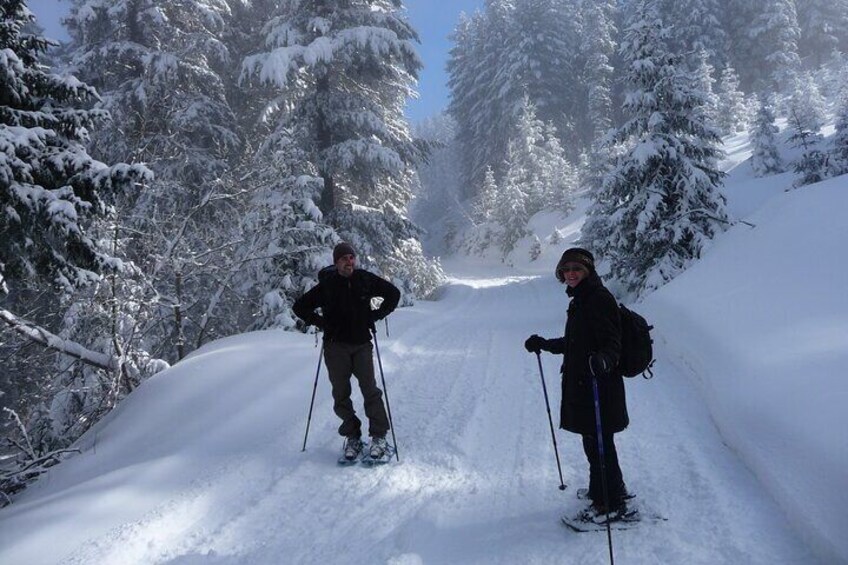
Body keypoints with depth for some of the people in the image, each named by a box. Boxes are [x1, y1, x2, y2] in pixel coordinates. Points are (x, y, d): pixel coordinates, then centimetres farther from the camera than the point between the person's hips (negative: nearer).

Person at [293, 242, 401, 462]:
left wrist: (375, 316, 4)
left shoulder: (365, 279, 1)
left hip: (361, 344, 0)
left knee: (370, 390, -6)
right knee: (341, 394, 3)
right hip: (335, 346, 0)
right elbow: (299, 307, 9)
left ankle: (379, 437, 3)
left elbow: (393, 293, 14)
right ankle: (352, 437, 15)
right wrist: (322, 323, -2)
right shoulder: (326, 285, -1)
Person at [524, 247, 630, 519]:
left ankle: (611, 504, 12)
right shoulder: (580, 301, 14)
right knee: (593, 442, 20)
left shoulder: (600, 299, -16)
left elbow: (613, 344, -23)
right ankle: (609, 490, 37)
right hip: (581, 385, 10)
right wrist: (543, 344, 31)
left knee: (599, 445, -1)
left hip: (599, 387, -10)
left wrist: (602, 361, -43)